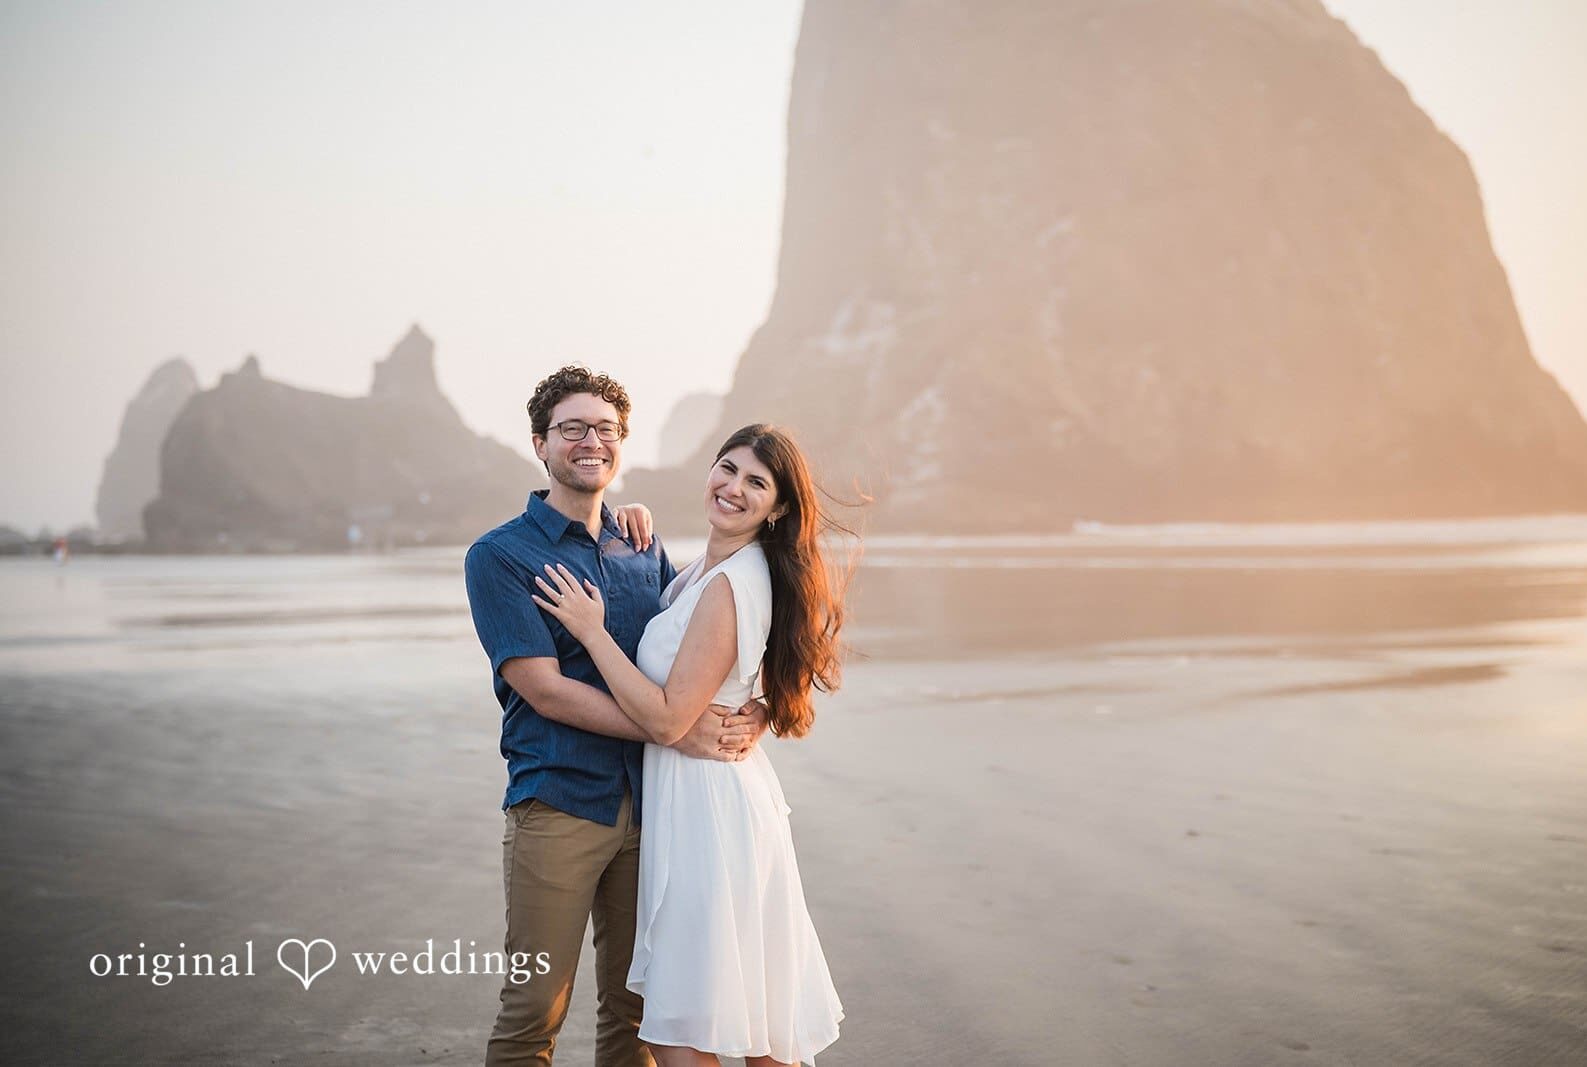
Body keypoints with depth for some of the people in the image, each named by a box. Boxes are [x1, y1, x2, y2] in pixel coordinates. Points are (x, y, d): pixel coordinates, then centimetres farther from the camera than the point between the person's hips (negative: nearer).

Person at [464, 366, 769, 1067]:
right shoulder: (499, 556, -4)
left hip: (647, 803, 5)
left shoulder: (644, 550, 13)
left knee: (634, 1006, 13)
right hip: (557, 805, -5)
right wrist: (673, 731, -17)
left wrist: (744, 713, -8)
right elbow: (545, 690, -12)